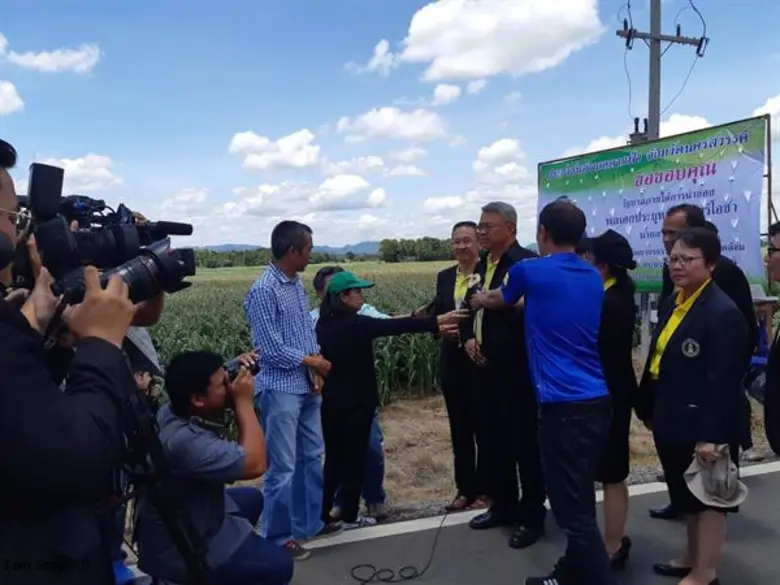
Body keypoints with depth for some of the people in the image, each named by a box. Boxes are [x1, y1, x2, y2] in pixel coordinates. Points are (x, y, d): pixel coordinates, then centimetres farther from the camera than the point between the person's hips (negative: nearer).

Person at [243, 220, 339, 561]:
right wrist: (311, 361, -9)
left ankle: (310, 522, 33)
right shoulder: (264, 290, -16)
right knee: (283, 467, 1)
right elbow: (270, 348, -19)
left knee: (311, 458, 18)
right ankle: (277, 537, 17)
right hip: (280, 389, -8)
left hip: (307, 386, 8)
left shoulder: (297, 285, 9)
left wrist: (317, 360, -4)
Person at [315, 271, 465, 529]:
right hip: (354, 403, -7)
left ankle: (322, 514, 21)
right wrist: (437, 321, -21)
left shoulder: (323, 325, 3)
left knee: (333, 458, 17)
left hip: (329, 403, 7)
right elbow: (396, 326, -22)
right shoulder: (354, 324, -19)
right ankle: (350, 516, 17)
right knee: (353, 458, 7)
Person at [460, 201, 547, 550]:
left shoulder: (527, 263, -14)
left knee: (525, 443, 5)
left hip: (516, 370, -8)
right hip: (485, 367, 8)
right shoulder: (482, 265, 12)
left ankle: (532, 516, 20)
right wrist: (468, 337, 0)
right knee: (494, 441, 16)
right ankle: (503, 506, 32)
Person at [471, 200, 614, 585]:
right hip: (596, 401, 8)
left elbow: (500, 300, 17)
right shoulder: (593, 277, 11)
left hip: (564, 405, -8)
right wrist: (520, 300, 40)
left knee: (573, 510, -2)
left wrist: (479, 301, 37)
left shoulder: (529, 271, -5)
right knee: (578, 501, 19)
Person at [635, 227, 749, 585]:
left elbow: (724, 381, -23)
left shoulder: (723, 312, -20)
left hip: (703, 425, -8)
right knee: (687, 495, 22)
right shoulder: (672, 304, 7)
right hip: (675, 420, 9)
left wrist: (711, 434, -24)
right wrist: (649, 409, 14)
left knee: (708, 497, 9)